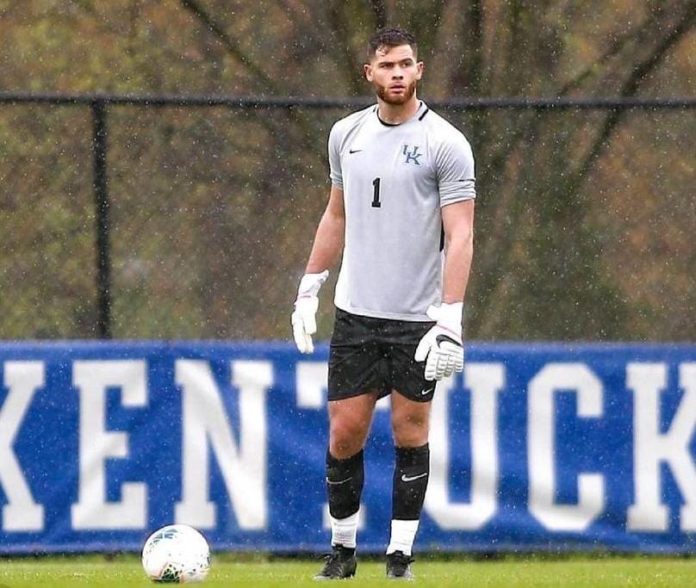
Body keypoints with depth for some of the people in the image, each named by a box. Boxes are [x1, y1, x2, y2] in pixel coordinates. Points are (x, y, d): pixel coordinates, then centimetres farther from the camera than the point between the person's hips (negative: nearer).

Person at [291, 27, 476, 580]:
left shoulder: (445, 142, -8)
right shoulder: (346, 134, 7)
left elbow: (460, 235, -12)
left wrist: (450, 321, -20)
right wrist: (309, 289, 16)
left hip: (418, 320, -4)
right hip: (355, 312, 4)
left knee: (410, 432, 2)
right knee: (344, 433, 2)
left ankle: (401, 555, 12)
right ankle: (343, 549, 16)